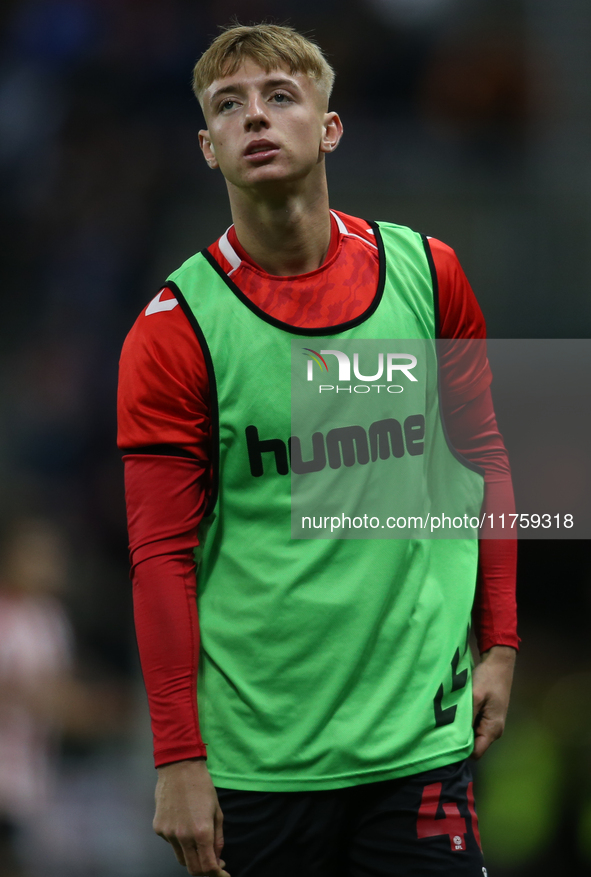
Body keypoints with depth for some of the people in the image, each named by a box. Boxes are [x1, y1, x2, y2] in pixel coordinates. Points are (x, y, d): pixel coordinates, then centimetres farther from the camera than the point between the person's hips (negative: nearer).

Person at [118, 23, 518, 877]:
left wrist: (498, 645, 8)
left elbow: (482, 459, 14)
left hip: (419, 734, 2)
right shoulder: (176, 330, -5)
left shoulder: (427, 274, 4)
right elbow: (162, 553, -5)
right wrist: (178, 760, -9)